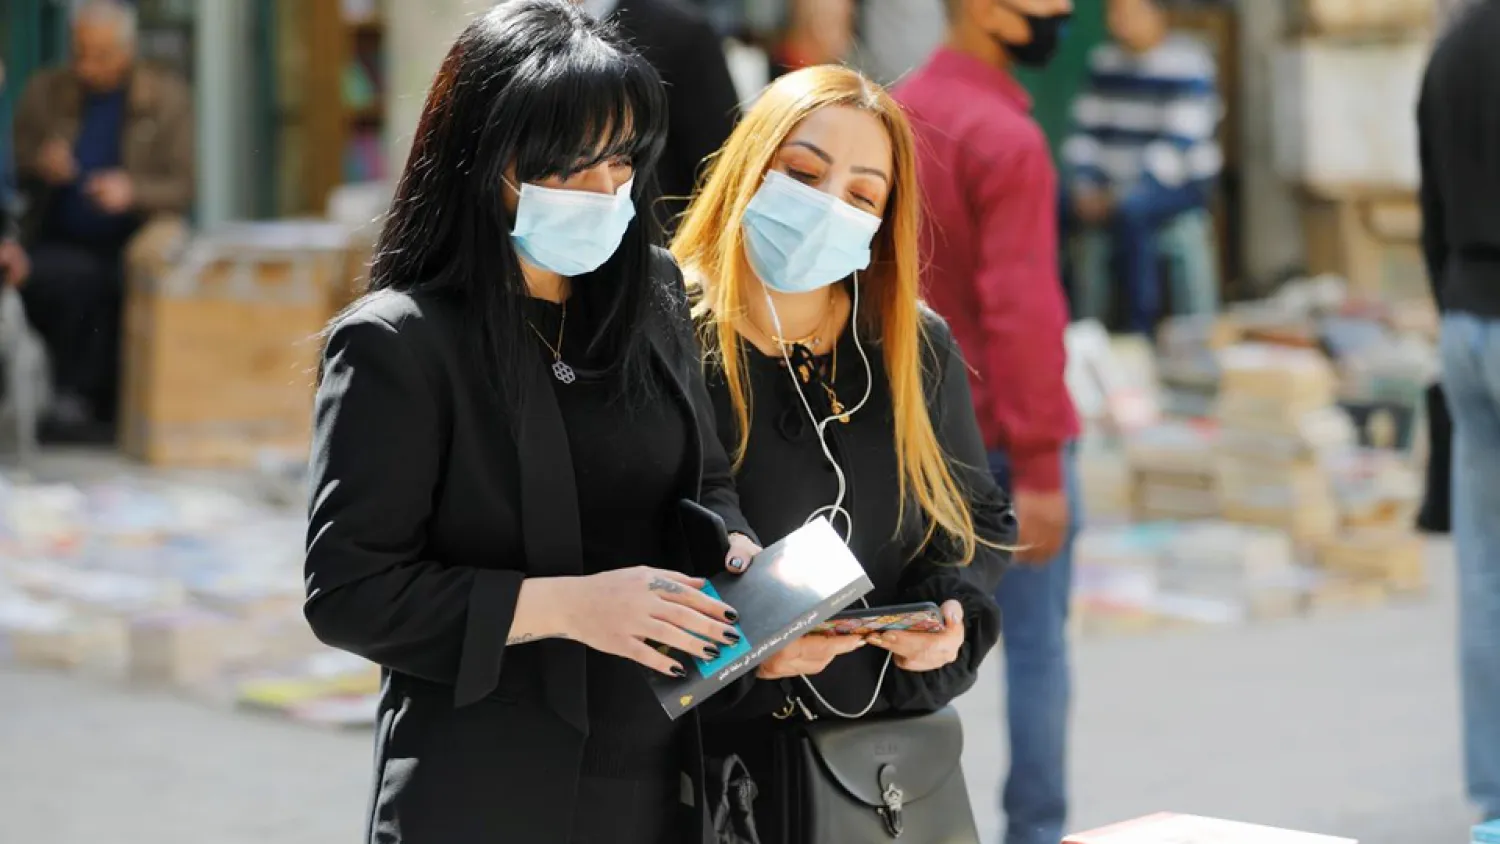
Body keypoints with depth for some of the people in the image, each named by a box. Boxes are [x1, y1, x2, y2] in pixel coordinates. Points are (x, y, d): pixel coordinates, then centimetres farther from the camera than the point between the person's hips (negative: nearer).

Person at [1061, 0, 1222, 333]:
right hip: (1113, 181, 6)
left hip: (1180, 182, -6)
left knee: (1129, 213, -37)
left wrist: (1126, 193, -26)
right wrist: (1085, 184, -10)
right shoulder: (1104, 61, 8)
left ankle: (1141, 330, -27)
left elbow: (1179, 143, -20)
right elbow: (1086, 129, 7)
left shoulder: (1189, 64, -13)